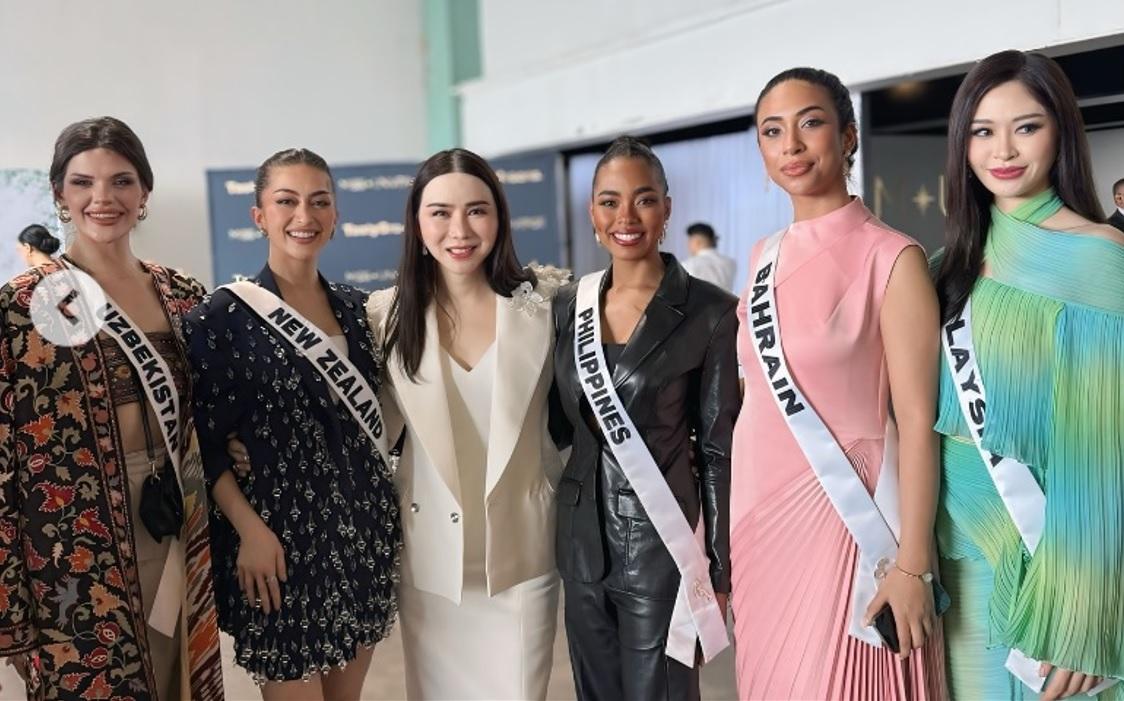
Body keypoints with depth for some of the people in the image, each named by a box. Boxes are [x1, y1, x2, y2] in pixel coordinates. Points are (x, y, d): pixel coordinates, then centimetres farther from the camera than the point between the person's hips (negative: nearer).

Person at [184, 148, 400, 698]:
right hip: (282, 534, -5)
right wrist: (249, 529, -17)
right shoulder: (223, 316, -9)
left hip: (365, 526, 5)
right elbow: (203, 441, -9)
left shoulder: (356, 307, 7)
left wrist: (381, 506, 8)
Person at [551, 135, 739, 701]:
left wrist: (718, 569, -6)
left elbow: (719, 449, -7)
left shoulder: (710, 312, -9)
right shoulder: (567, 307, 3)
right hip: (583, 541, 5)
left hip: (662, 543, -4)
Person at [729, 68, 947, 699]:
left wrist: (913, 565, -15)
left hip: (844, 519, -6)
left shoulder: (891, 258, -11)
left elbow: (917, 422, -13)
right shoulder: (765, 258, 8)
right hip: (761, 515, 6)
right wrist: (736, 521, 13)